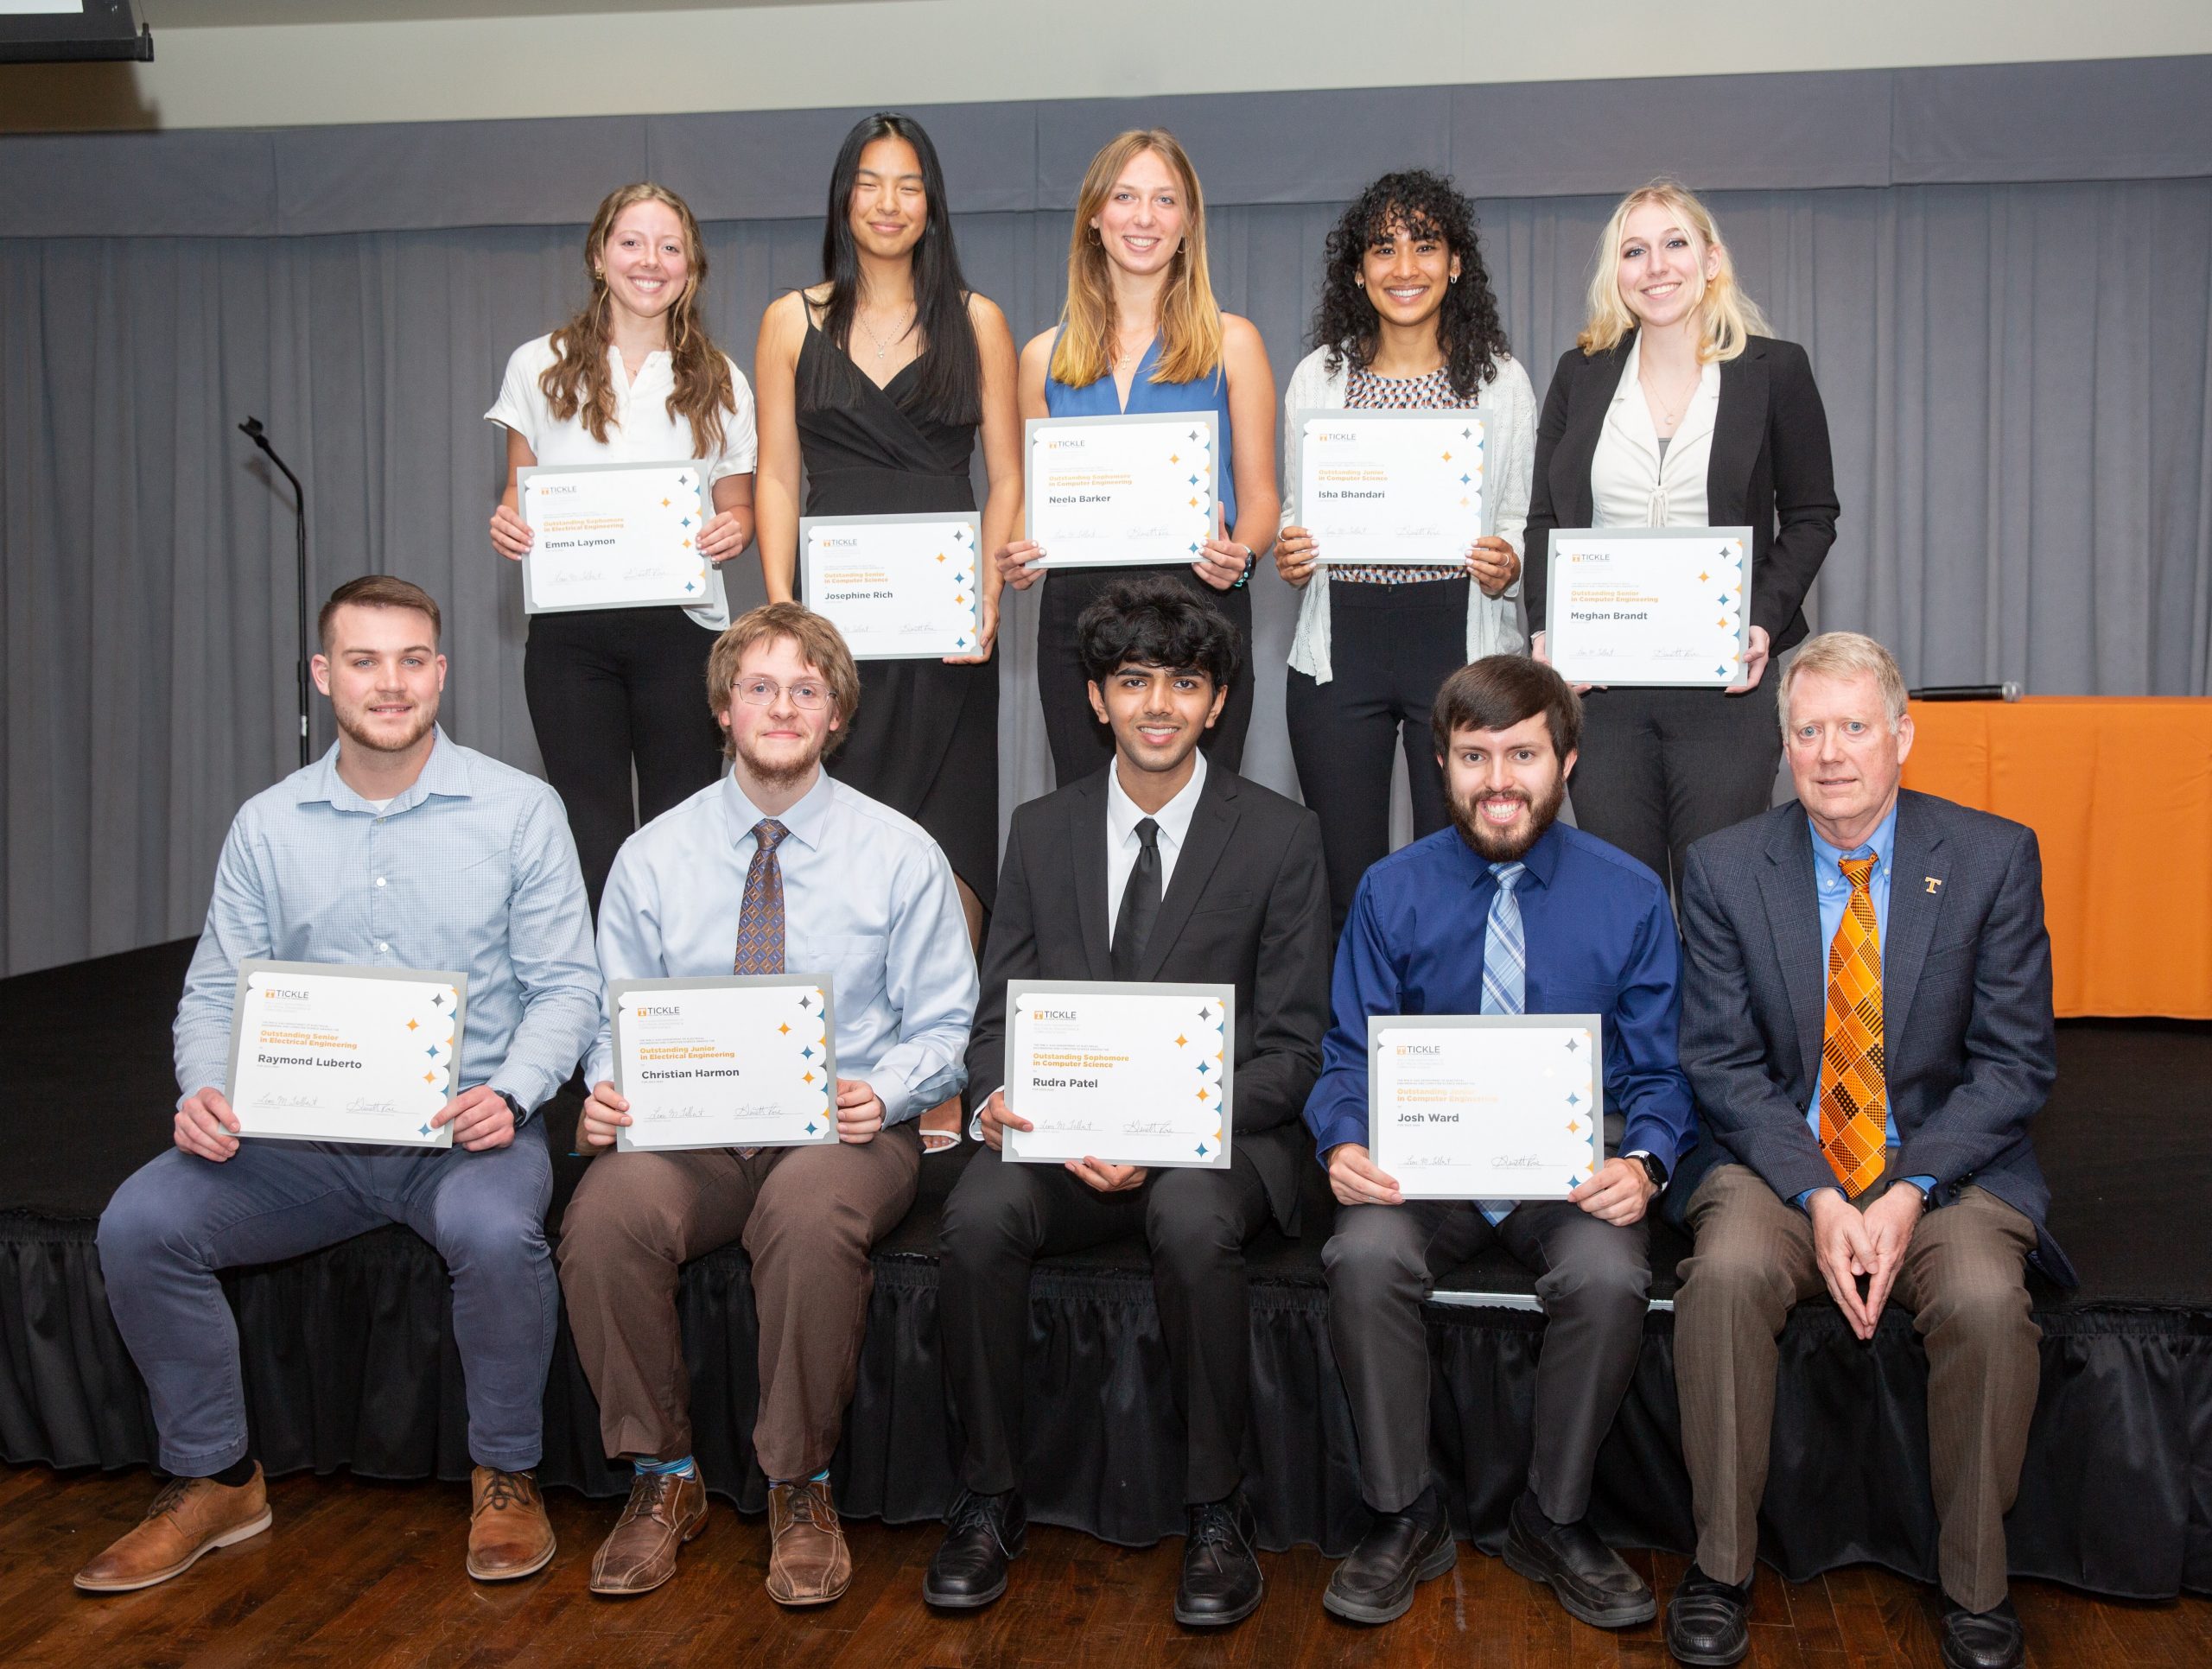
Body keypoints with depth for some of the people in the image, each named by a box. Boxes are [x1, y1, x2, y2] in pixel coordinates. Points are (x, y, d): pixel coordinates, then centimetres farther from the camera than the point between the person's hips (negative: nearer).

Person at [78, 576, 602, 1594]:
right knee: (138, 1223, -18)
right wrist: (205, 1093, -12)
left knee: (495, 1232, -35)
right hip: (307, 1135, 3)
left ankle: (504, 1476, -7)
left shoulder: (518, 810, 0)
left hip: (465, 1128, -3)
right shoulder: (267, 826, 9)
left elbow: (565, 984, -2)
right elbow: (216, 989, 9)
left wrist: (510, 1094, -20)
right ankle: (214, 1481, 5)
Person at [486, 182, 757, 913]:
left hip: (681, 627, 0)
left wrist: (732, 532, -9)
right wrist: (506, 524, -9)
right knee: (592, 845, -2)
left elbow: (738, 506, 14)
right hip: (570, 630, 0)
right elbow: (518, 494, 14)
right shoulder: (539, 366, 9)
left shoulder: (721, 384, 9)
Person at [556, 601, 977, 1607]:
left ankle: (800, 1490, -14)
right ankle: (664, 1478, -7)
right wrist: (608, 1091, -12)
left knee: (811, 1212, -37)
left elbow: (942, 1028, 4)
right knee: (604, 1216, -31)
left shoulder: (900, 854, 4)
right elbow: (619, 1022, 11)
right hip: (687, 1133, 2)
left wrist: (883, 1093, -17)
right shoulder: (652, 857, 9)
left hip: (846, 1133, -2)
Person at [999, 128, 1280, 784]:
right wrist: (1018, 558, -3)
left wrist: (1239, 554, -14)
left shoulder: (1230, 343, 6)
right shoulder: (1045, 356, 12)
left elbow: (1258, 496, 6)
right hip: (1076, 611, 2)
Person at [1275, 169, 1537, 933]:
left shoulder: (1501, 380, 6)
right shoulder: (1317, 376, 10)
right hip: (1339, 648, 1)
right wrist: (1287, 554, -7)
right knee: (1345, 883, 3)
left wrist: (1508, 567, -13)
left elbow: (1522, 520, 8)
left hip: (1460, 644, -1)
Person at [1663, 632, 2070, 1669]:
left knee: (1986, 1299, -29)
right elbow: (1723, 1066, -2)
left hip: (1948, 1161, 0)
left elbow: (2016, 1062, -3)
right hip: (1776, 1159, 1)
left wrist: (1910, 1189, -16)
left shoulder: (1995, 857, -1)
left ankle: (1975, 1585, -6)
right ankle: (1721, 1566, -12)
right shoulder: (1724, 869, 0)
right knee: (1727, 1273, -29)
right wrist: (1816, 1197, -16)